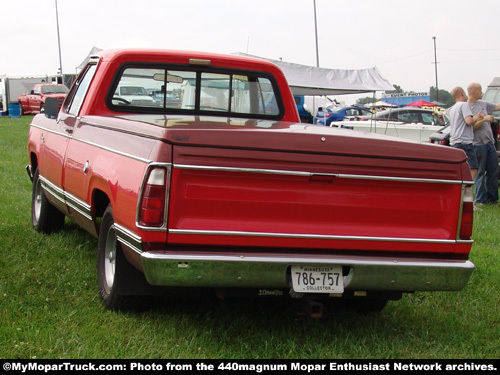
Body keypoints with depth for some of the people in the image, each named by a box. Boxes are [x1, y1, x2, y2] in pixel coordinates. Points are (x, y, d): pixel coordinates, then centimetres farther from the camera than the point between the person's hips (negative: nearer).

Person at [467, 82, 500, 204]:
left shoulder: (483, 104, 14)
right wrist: (484, 119, -17)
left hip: (490, 143, 7)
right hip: (478, 144, -7)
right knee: (480, 173, -2)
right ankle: (481, 200, 5)